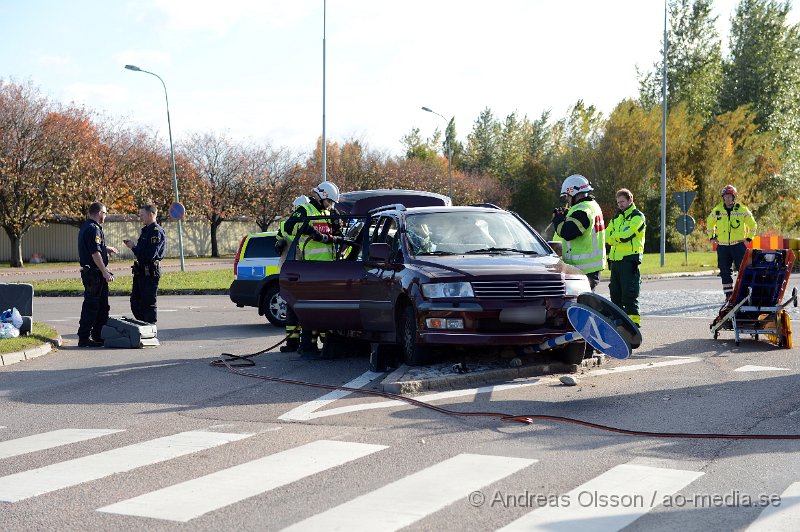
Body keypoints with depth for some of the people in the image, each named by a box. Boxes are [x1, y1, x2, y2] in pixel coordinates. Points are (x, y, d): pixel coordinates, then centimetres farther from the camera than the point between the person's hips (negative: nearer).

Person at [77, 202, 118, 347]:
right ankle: (84, 338, -2)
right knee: (91, 305, -6)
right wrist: (105, 272, -23)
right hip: (94, 273, -11)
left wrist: (106, 248, 40)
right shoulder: (93, 229, -17)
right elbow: (95, 253, -23)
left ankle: (98, 335, 24)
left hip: (93, 273, 11)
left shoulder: (86, 227, 17)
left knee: (103, 306, 17)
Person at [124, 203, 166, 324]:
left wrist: (134, 247, -14)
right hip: (141, 272, 10)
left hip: (150, 272, -10)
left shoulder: (156, 231, -15)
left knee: (149, 304, -3)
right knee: (135, 303, 13)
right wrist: (132, 245, 4)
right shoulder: (146, 230, 16)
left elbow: (150, 254, -24)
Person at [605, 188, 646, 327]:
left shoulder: (637, 217, -4)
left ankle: (634, 320, -6)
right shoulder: (617, 217, 20)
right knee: (615, 293, 10)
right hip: (615, 259, 8)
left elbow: (625, 236, -16)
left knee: (629, 293, -9)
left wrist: (612, 238, -2)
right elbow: (607, 235, 12)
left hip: (630, 259, -8)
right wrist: (617, 238, -8)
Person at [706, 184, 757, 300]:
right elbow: (709, 223, 23)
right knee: (725, 271, 3)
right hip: (722, 246, 2)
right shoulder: (717, 210, 5)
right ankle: (728, 294, 10)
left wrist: (748, 238, 4)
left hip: (738, 244, -2)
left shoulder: (742, 210, 0)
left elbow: (753, 225, 11)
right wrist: (711, 237, 15)